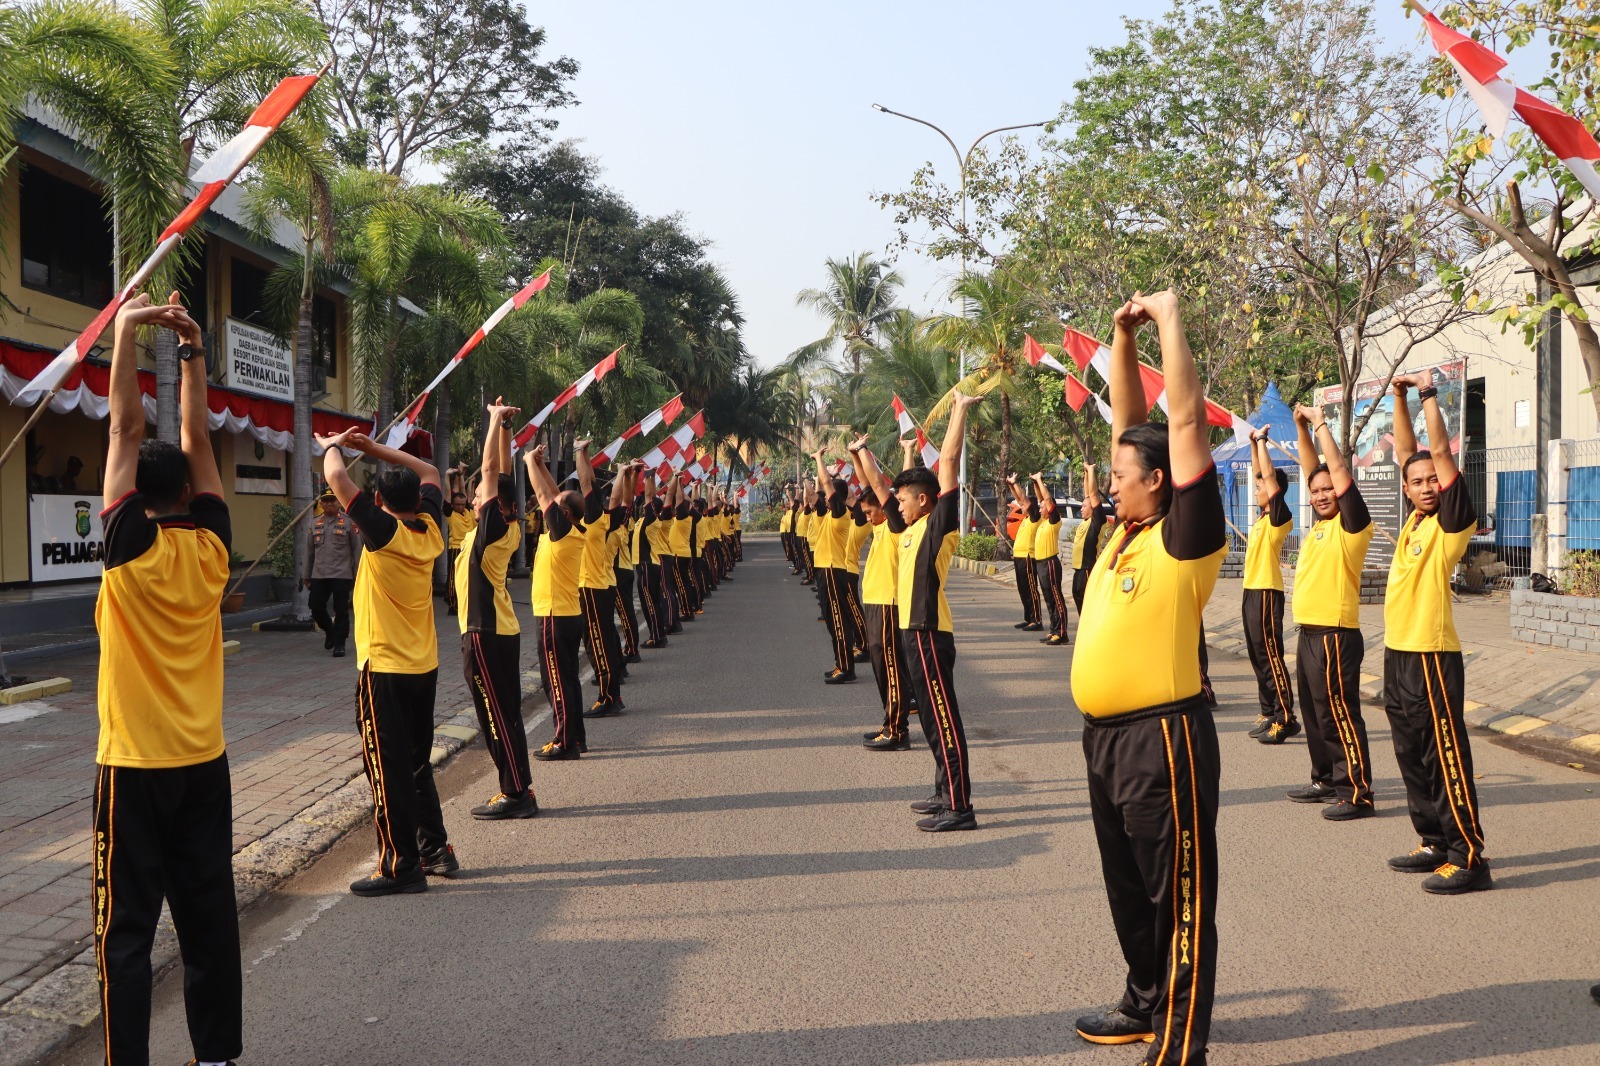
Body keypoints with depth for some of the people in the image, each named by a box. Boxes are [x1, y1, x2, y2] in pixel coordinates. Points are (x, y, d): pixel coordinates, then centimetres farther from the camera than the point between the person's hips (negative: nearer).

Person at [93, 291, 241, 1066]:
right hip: (203, 762, 4)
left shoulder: (130, 548, -11)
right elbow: (197, 438, 6)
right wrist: (191, 351, 7)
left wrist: (126, 332, -7)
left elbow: (125, 426, -10)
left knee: (125, 929, 2)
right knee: (209, 916, 11)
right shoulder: (210, 548, -2)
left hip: (135, 765, -4)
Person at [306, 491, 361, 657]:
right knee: (316, 608, 4)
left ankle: (339, 644, 10)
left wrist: (358, 575, -3)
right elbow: (310, 550, 16)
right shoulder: (315, 523, 11)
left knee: (341, 611, -1)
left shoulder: (349, 522, 0)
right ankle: (330, 631, 30)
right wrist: (307, 576, 15)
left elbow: (357, 549, 0)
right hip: (319, 575, 4)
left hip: (341, 575, -4)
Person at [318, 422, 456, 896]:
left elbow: (337, 478, -15)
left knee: (388, 769, -2)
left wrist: (331, 446, 5)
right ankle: (436, 848, 24)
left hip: (385, 668, -7)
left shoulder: (384, 531, -14)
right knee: (417, 763, 19)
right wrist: (375, 448, 18)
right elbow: (430, 474, 19)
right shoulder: (429, 529, 2)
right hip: (425, 666, 7)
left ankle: (401, 866, 1)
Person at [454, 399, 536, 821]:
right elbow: (503, 474, 11)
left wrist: (497, 421, -11)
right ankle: (518, 790, 18)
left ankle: (516, 794, -1)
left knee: (497, 716, -4)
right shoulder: (509, 529, 6)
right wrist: (503, 425, 10)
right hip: (503, 631, 9)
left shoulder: (492, 529, -14)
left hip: (484, 635, -9)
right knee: (505, 714, 12)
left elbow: (491, 471, -16)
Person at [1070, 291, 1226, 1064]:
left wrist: (1169, 318, -13)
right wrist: (1124, 335, 7)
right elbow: (1132, 423, 14)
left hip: (1162, 736, -9)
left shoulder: (1184, 536, -12)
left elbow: (1187, 420, -17)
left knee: (1178, 897, 2)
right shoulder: (1129, 529, 9)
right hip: (1105, 734, 9)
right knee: (1129, 887, 21)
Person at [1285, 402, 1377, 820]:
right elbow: (1311, 470, 17)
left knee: (1340, 715, -7)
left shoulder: (1350, 525, -8)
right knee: (1316, 713, 15)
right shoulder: (1318, 526, 12)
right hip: (1309, 633, 9)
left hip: (1335, 635, -9)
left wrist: (1321, 425, -9)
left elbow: (1338, 469, -15)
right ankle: (1326, 780, 26)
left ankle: (1357, 793, -2)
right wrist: (1302, 427, 12)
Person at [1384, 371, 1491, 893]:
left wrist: (1429, 394, -11)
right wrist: (1401, 397, 9)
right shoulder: (1415, 519, 10)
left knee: (1447, 757, -6)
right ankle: (1435, 844, 24)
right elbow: (1405, 452, 15)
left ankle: (1470, 859, -2)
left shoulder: (1452, 519, -7)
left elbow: (1440, 451, -14)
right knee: (1413, 757, 14)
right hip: (1397, 654, 8)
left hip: (1431, 655, -8)